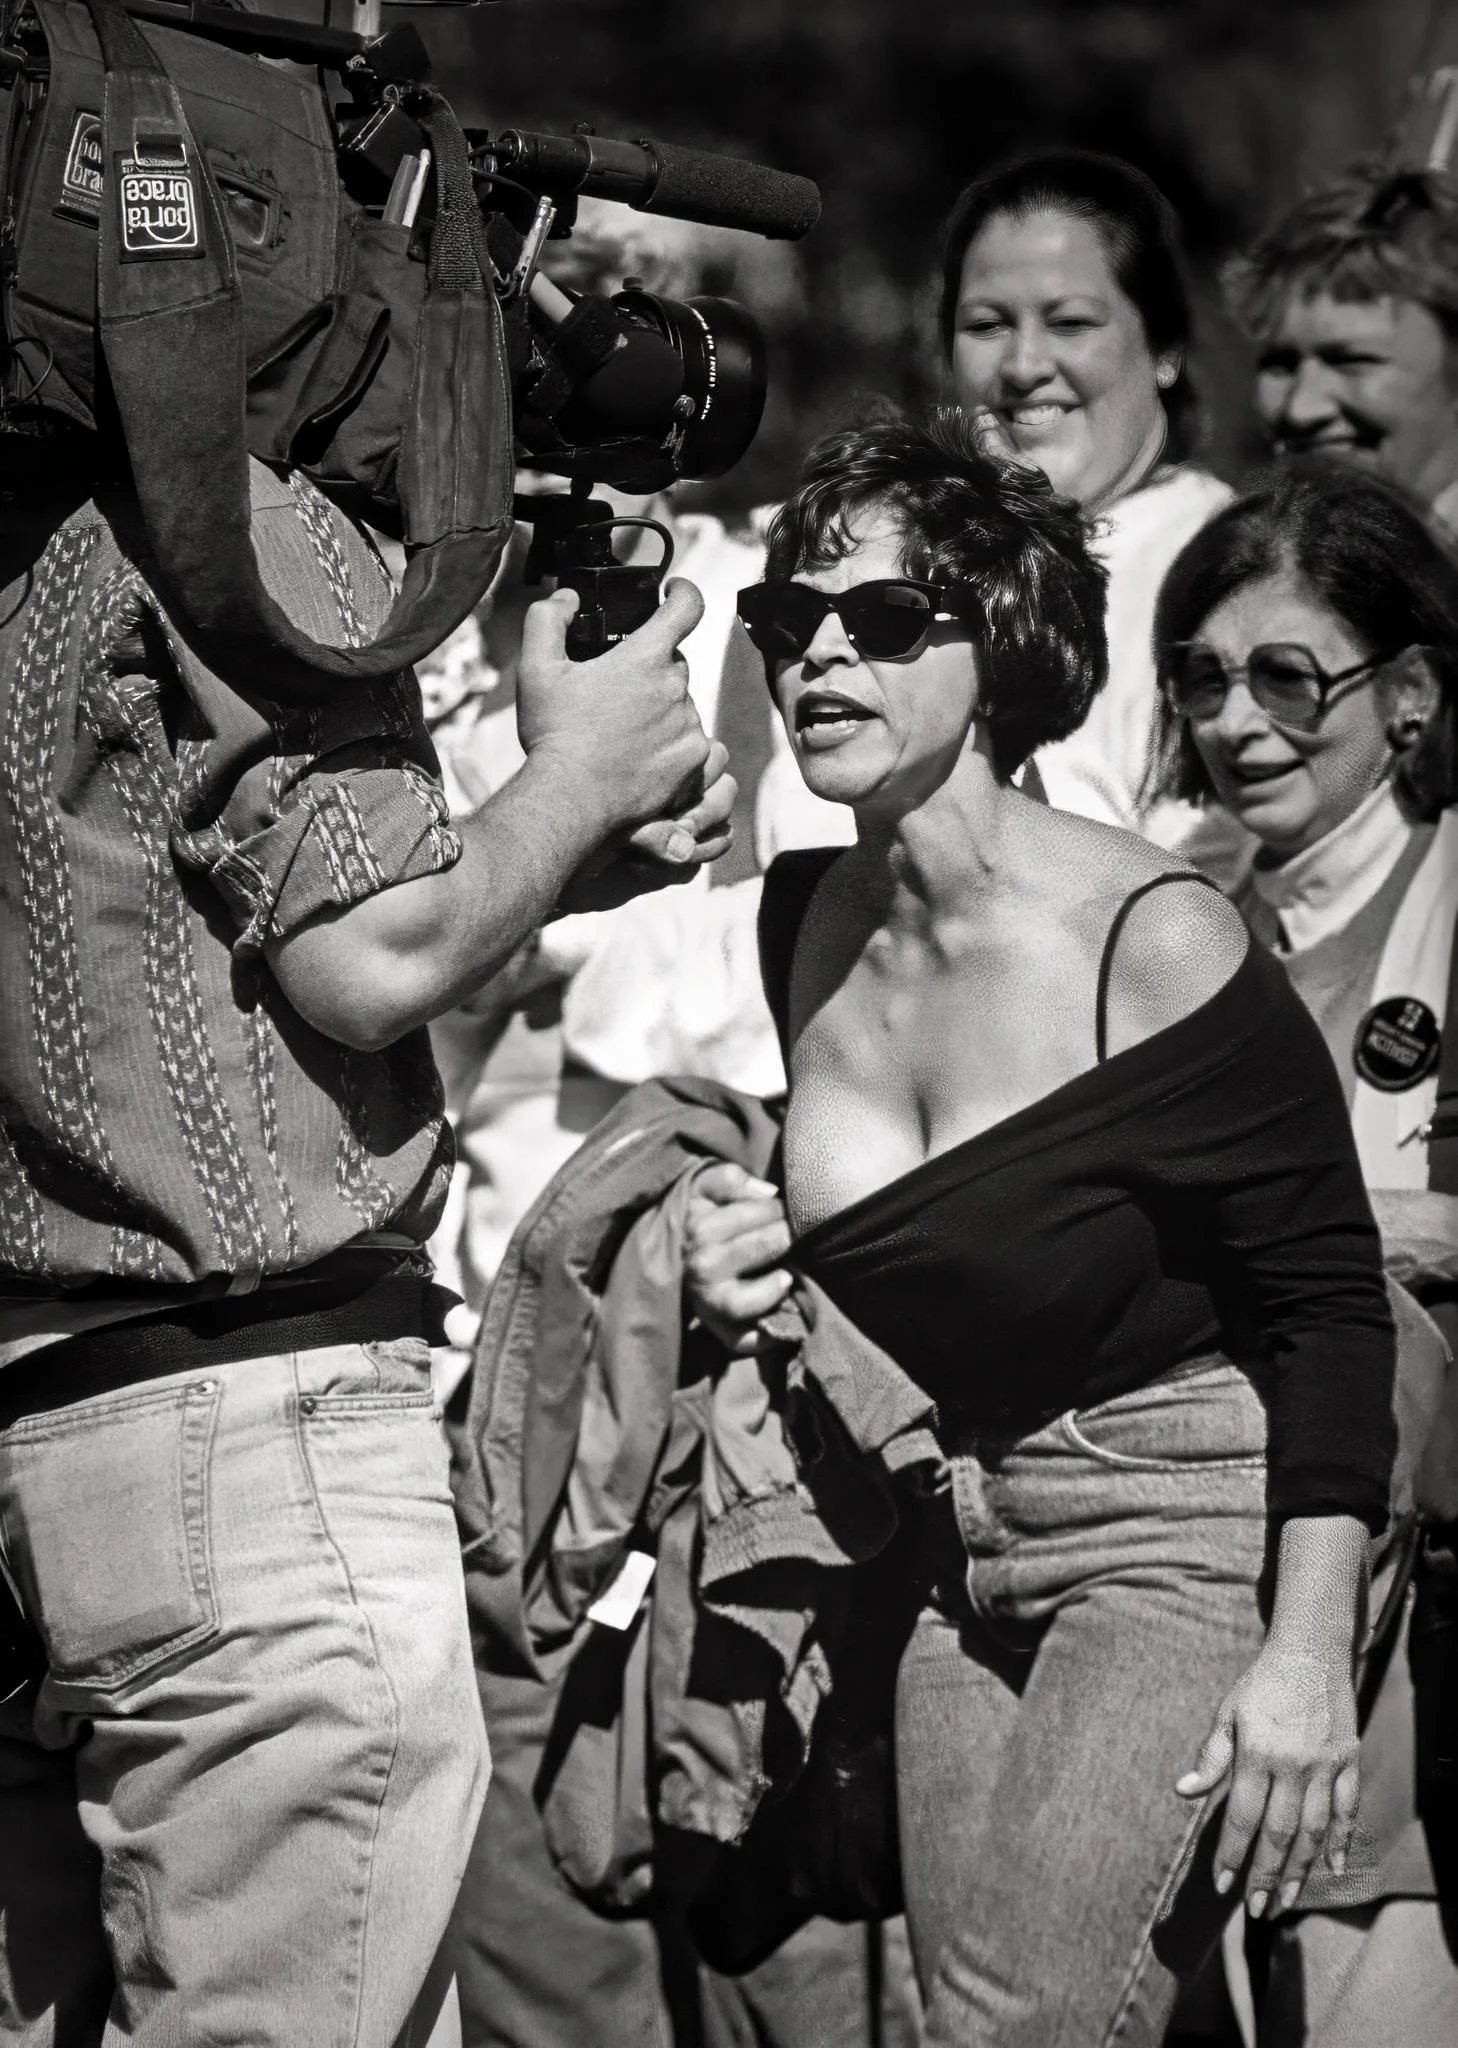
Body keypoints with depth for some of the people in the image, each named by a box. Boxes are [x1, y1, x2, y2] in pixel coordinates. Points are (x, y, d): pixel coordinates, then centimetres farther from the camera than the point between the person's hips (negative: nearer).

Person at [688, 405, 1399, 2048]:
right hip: (961, 1553, 7)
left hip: (1183, 1537, -7)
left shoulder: (1149, 942, -18)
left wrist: (1306, 1659, -18)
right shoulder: (801, 925, 3)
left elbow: (1327, 1309, -14)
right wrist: (738, 1275, 1)